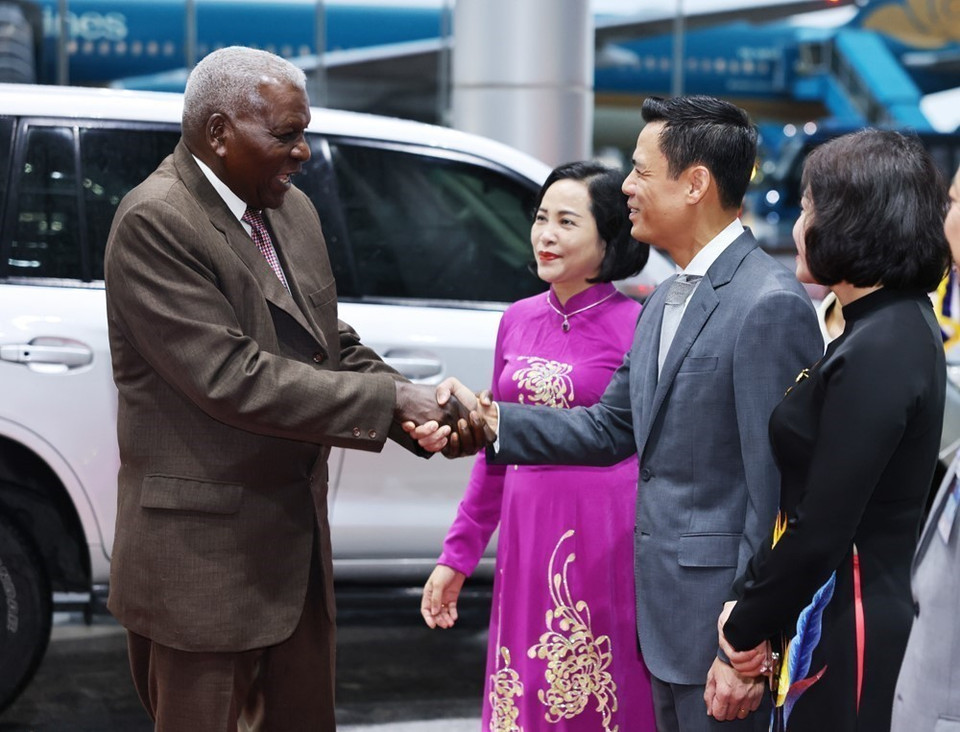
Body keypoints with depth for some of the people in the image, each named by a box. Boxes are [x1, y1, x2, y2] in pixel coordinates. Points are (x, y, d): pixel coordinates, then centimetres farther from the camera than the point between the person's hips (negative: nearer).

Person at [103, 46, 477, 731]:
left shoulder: (293, 210, 9)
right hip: (204, 553, -8)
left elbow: (333, 344, 14)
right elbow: (229, 377, -25)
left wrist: (419, 409, -5)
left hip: (299, 539, 8)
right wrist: (389, 400, -22)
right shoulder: (155, 223, -18)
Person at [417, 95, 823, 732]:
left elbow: (777, 493, -20)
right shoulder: (666, 302, 12)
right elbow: (612, 429, 14)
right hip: (669, 616, 9)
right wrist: (488, 418, 2)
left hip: (722, 623, -9)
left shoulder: (769, 306, -18)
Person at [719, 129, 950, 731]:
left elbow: (821, 532, -21)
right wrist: (750, 607, 11)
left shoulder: (877, 353, -20)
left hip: (846, 626, -9)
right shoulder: (901, 327, 9)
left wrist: (747, 626, -7)